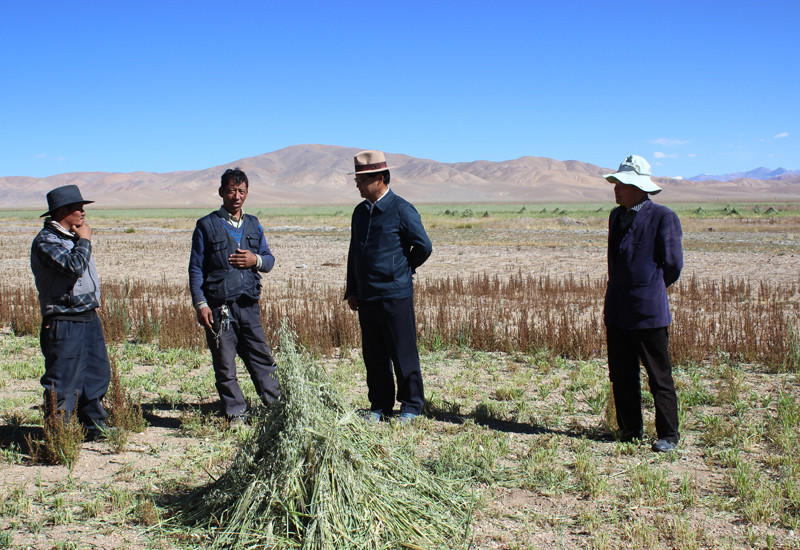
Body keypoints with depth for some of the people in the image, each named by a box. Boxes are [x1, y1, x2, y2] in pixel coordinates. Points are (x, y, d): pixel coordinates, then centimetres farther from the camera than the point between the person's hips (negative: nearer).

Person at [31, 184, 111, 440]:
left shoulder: (72, 237, 15)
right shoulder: (46, 241, -14)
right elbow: (74, 267, -29)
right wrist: (84, 240, -14)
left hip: (89, 318, 9)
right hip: (64, 323, -9)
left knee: (97, 374, 15)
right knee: (62, 383, -4)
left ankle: (95, 427, 28)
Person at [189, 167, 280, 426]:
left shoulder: (253, 224, 14)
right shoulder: (207, 225, 2)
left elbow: (269, 259, 18)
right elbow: (196, 268, 0)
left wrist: (256, 260, -6)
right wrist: (200, 303, -8)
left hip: (249, 305, 3)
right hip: (218, 307, -3)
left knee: (262, 358, 5)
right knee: (224, 365, 2)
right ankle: (236, 414, 12)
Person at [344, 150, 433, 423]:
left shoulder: (402, 210, -8)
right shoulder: (360, 211, 12)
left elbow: (423, 246, -7)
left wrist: (402, 270, 5)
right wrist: (351, 290, 14)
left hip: (395, 296, -6)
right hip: (366, 296, 7)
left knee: (403, 354, 1)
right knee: (374, 357, 12)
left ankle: (411, 406, 14)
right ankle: (380, 406, 23)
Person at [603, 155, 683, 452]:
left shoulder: (663, 217, -8)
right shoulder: (616, 216, 15)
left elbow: (672, 264, -5)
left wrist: (648, 290, 4)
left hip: (648, 311, -7)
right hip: (617, 311, 7)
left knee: (659, 376, 0)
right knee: (621, 375, 11)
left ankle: (668, 435, 9)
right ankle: (630, 430, 23)